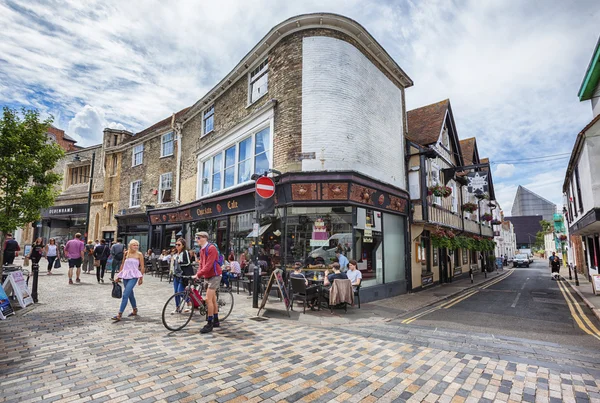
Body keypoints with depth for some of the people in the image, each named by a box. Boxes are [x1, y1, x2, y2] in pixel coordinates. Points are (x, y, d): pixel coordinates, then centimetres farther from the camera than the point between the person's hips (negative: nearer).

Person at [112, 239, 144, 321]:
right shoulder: (126, 253, 7)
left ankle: (119, 315, -10)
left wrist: (141, 277, -4)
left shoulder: (139, 254, -3)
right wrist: (119, 276, 16)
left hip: (133, 276, -5)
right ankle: (135, 310, 33)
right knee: (130, 294, 16)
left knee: (125, 294, -12)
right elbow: (122, 264, 15)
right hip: (125, 275, 5)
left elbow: (142, 267, -2)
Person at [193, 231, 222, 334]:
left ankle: (209, 324, -3)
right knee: (213, 299, 14)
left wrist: (198, 274, -25)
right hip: (207, 277, 9)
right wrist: (198, 274, -6)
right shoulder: (202, 250, 11)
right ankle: (216, 321, 24)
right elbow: (201, 264, 9)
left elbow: (208, 265, -24)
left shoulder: (211, 248, -18)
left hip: (214, 276, -9)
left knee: (208, 299, -12)